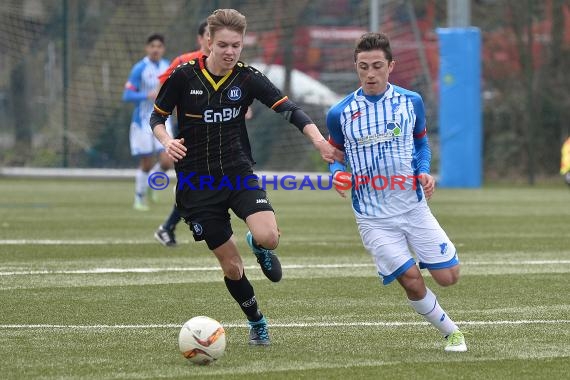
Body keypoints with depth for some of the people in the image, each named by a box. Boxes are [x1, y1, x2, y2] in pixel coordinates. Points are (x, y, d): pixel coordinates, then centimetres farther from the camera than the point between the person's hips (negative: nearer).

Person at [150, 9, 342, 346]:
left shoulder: (247, 78, -6)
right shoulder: (184, 76, -8)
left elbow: (289, 109, -15)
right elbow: (157, 117, 4)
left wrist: (318, 139, -30)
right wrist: (167, 141, -18)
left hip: (239, 173, 1)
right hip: (198, 182, 0)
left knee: (269, 237, -26)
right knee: (231, 266, 2)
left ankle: (258, 245, 14)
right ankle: (257, 322, 28)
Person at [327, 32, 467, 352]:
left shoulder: (411, 102, -1)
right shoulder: (340, 113, -6)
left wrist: (425, 171, -5)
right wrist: (338, 173, -13)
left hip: (414, 206, 2)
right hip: (373, 216, -2)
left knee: (448, 276, -1)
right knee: (412, 281, -10)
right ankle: (451, 332, 13)